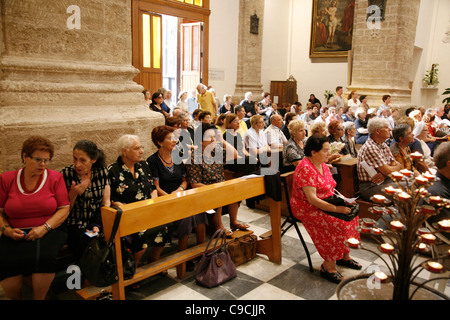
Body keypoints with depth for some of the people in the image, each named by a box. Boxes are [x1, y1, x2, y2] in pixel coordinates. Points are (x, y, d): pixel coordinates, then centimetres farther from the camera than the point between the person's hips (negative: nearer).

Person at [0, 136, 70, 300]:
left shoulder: (55, 177, 3)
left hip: (50, 230, -1)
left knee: (43, 256, -33)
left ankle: (39, 298, -6)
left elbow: (64, 208, -1)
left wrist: (44, 228, -14)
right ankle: (16, 298, 5)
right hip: (16, 235, 2)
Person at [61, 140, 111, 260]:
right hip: (75, 226, -2)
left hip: (98, 222, 2)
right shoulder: (66, 174, -3)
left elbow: (106, 202, 5)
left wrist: (99, 225, -9)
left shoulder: (102, 172, 3)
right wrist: (73, 194, -17)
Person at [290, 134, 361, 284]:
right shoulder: (305, 168, -22)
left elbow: (330, 187, 17)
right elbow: (312, 199, -27)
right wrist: (336, 208, -26)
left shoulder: (323, 165, 8)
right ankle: (328, 266, -11)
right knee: (337, 224, -24)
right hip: (307, 209, -9)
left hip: (326, 204, 9)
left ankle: (344, 255, 9)